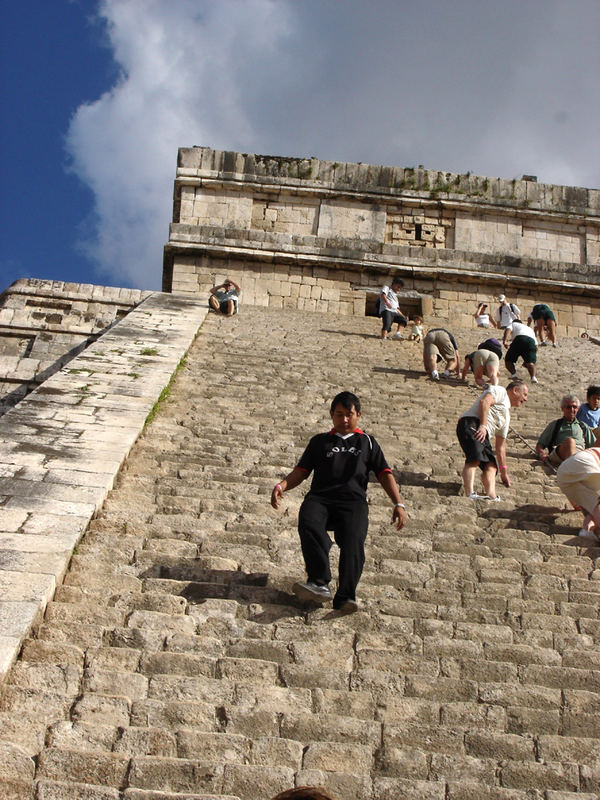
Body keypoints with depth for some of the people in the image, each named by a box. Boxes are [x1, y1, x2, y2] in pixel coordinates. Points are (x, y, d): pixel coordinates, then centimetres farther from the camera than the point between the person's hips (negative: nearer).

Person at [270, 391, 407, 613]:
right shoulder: (319, 441, 28)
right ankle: (319, 583, -43)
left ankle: (345, 597, -41)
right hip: (319, 497, 1)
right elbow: (300, 472, 21)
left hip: (353, 499, -1)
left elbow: (385, 474, 18)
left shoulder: (367, 442, 26)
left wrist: (399, 504, 3)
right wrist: (282, 485, 0)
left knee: (353, 540, -31)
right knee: (308, 524, -35)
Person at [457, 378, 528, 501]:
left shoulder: (506, 416, 36)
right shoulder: (500, 391, 13)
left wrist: (504, 472, 35)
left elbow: (500, 446, 36)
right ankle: (470, 494, -45)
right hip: (472, 423, -10)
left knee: (491, 465, -7)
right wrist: (483, 425, -21)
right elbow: (484, 402, -9)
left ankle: (492, 496, -25)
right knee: (475, 458, -29)